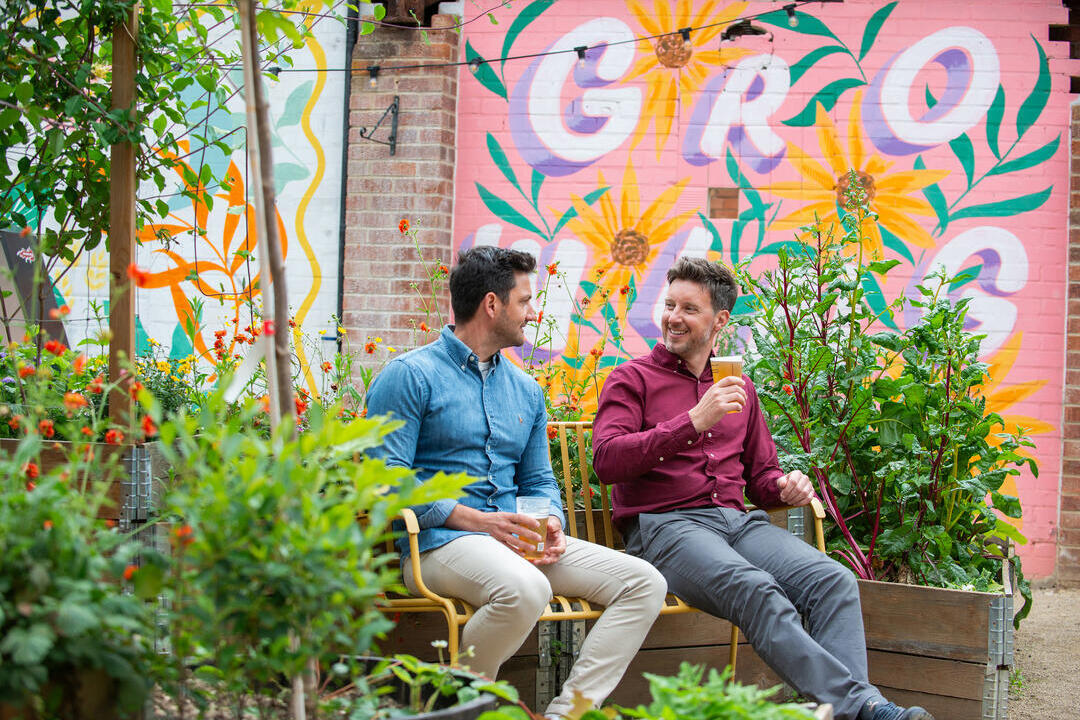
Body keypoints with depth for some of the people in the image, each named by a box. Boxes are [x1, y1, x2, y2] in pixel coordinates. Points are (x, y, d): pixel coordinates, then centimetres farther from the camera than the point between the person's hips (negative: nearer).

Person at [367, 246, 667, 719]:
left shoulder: (525, 390, 21)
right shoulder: (410, 376, -2)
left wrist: (550, 525, 1)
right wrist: (473, 518, -18)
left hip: (515, 539, 8)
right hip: (439, 541, -7)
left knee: (643, 583, -9)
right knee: (525, 589, -39)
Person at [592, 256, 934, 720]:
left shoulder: (738, 388, 24)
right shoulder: (632, 380, 8)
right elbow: (607, 461, -9)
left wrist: (786, 487, 4)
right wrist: (694, 421, -16)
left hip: (737, 520, 5)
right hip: (663, 525, -5)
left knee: (833, 580, -23)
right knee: (755, 588, -35)